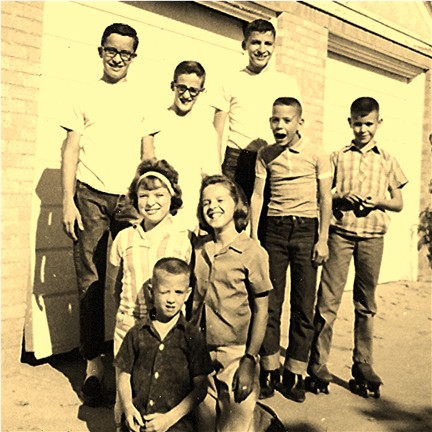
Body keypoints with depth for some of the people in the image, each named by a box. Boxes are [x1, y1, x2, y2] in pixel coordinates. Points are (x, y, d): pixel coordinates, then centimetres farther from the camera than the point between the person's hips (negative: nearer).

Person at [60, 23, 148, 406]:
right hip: (91, 196, -1)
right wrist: (68, 201, -4)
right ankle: (93, 362, 8)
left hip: (129, 197, 1)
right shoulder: (85, 96, 9)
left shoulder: (142, 99, 12)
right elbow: (70, 152, 5)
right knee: (91, 282, 0)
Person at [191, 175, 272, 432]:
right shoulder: (199, 249, 4)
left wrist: (249, 360, -11)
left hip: (237, 352, -4)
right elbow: (197, 300, 11)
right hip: (202, 352, 5)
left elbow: (260, 311, -7)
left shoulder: (253, 252, -9)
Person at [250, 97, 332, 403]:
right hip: (274, 229, 2)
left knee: (304, 306, 2)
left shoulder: (316, 154, 0)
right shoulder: (266, 155, 6)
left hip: (306, 229, -1)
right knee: (270, 302, 3)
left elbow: (325, 199, 1)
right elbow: (258, 195, 6)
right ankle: (269, 372, 14)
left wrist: (323, 239, -4)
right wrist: (253, 235, 0)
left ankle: (294, 374, 13)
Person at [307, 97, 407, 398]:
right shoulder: (338, 157, 10)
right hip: (340, 232, -1)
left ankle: (363, 365, 17)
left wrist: (379, 200, -7)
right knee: (328, 299, -6)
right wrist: (341, 197, -10)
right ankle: (318, 365, 3)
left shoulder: (387, 161, 12)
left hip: (372, 236, 1)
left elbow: (399, 203, 13)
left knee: (366, 303, 7)